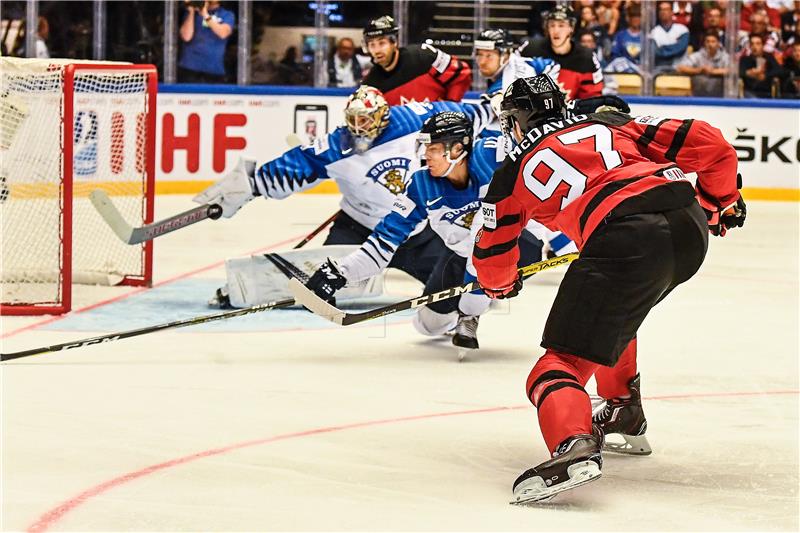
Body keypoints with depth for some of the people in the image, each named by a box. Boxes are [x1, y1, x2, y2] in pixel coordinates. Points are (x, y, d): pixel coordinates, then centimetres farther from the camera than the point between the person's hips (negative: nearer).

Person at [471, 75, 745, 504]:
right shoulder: (609, 124, 29)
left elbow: (492, 254, 33)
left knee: (566, 355, -4)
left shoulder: (515, 172, 22)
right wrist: (720, 201, 37)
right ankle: (626, 417, 40)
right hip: (689, 226, 6)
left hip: (626, 239, -6)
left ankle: (575, 444, -34)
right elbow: (707, 143, 22)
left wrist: (500, 285, 56)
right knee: (613, 313, 34)